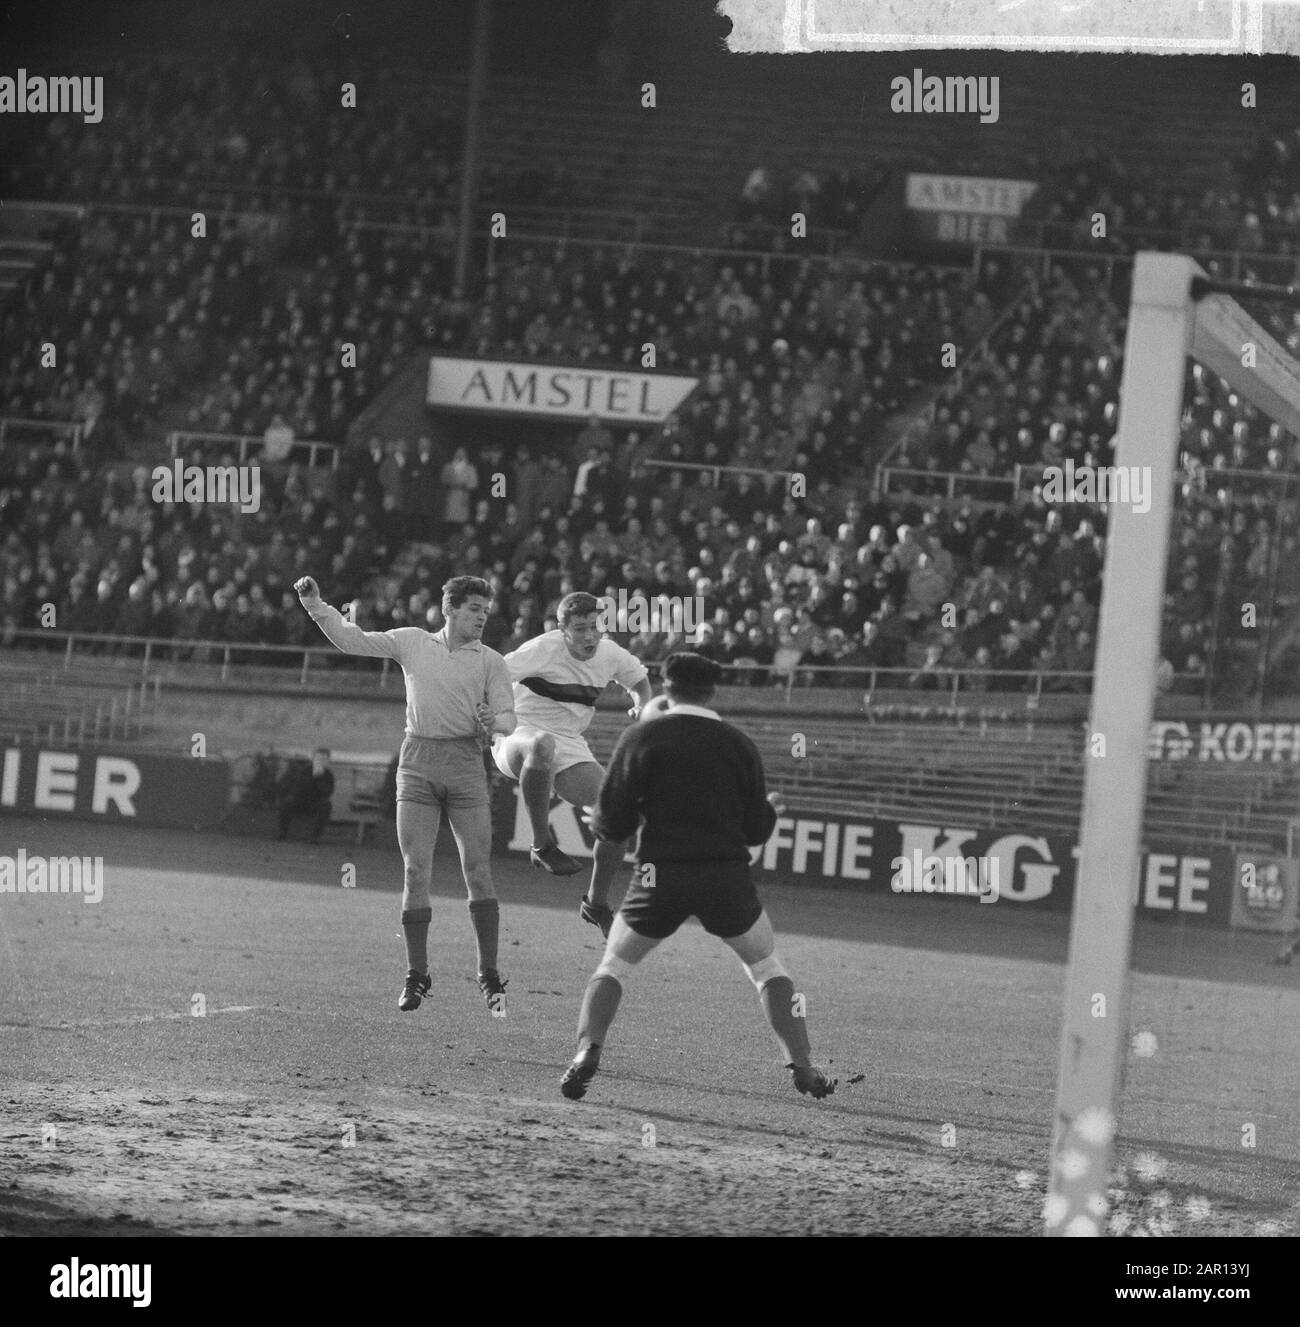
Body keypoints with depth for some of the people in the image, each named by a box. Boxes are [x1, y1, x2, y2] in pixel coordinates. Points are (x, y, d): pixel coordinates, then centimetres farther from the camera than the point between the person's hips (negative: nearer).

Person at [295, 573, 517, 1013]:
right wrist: (316, 606, 2)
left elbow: (508, 717, 3)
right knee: (416, 871, -3)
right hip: (417, 762, 0)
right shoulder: (413, 642, 11)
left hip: (465, 762, 0)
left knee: (478, 869, -6)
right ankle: (416, 974, 4)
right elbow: (353, 641, 12)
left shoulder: (491, 662, 9)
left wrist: (493, 722, -20)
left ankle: (489, 975, 1)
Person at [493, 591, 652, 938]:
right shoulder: (544, 650, -17)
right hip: (519, 736, -6)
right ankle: (542, 845, -31)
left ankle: (597, 903, 13)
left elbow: (638, 678, 25)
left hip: (569, 747, 6)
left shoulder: (610, 654, 3)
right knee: (543, 746, -45)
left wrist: (641, 705, 5)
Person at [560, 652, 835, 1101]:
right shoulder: (738, 744, 7)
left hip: (661, 875, -1)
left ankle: (587, 1052, -9)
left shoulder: (642, 738, 0)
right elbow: (757, 829, 11)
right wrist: (770, 808, 32)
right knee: (767, 966, 19)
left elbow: (611, 824, -3)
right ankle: (802, 1066, 10)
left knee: (613, 965, 13)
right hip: (728, 875, 1)